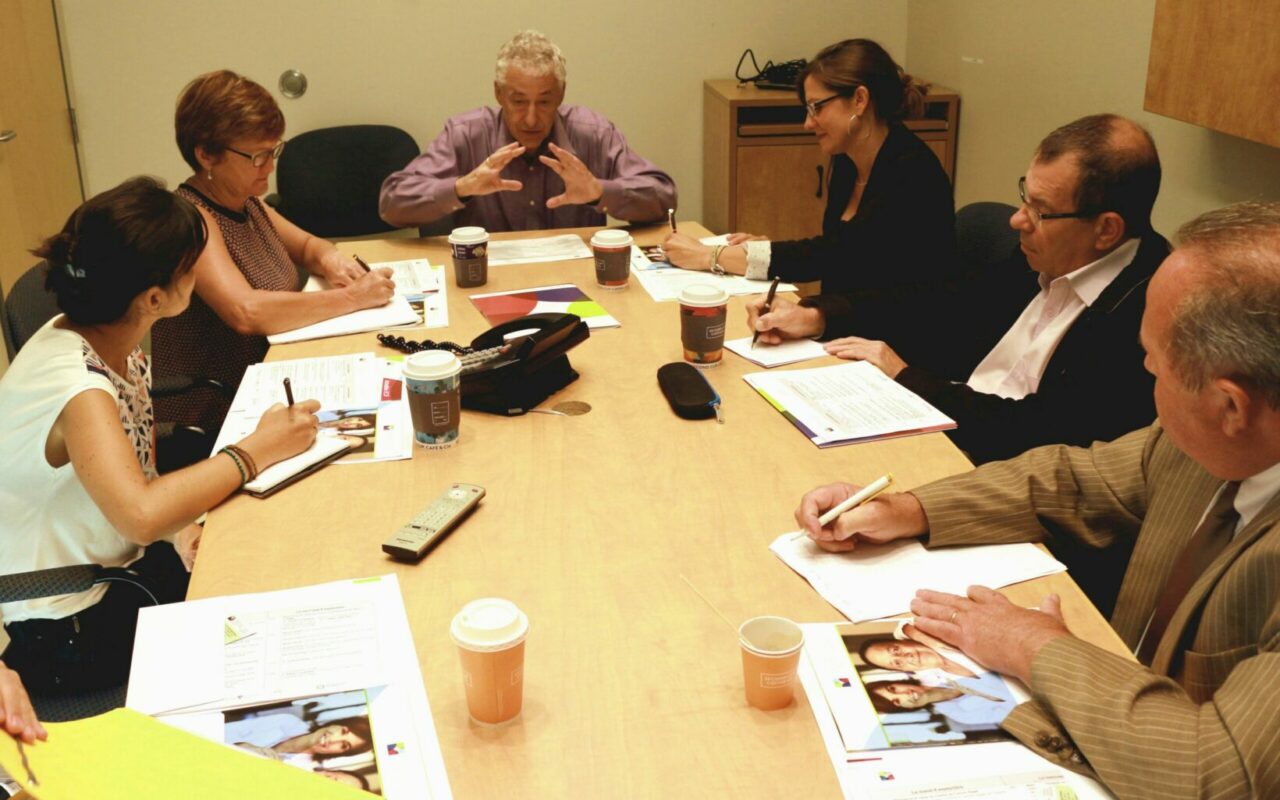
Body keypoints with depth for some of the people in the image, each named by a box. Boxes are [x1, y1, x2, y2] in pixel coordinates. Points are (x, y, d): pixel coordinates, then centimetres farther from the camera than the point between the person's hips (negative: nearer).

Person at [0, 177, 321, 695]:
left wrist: (184, 526, -13)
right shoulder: (77, 387, -30)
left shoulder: (115, 343, -5)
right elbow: (142, 514, -45)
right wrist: (257, 450, -34)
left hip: (120, 568, 7)